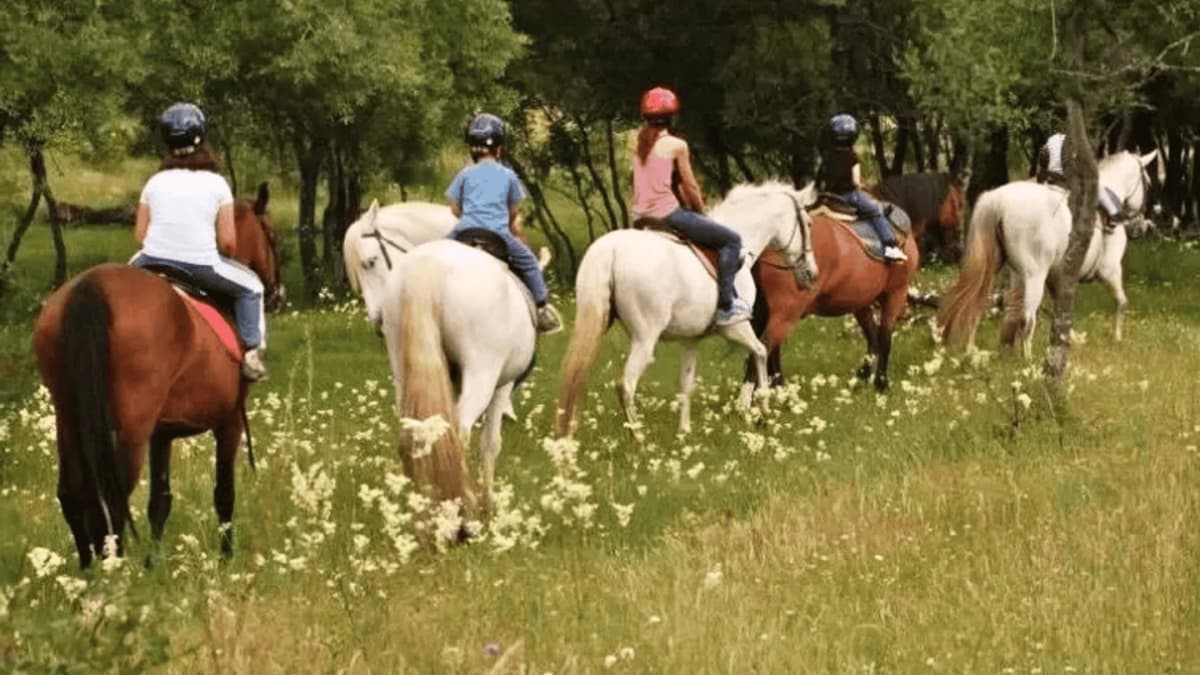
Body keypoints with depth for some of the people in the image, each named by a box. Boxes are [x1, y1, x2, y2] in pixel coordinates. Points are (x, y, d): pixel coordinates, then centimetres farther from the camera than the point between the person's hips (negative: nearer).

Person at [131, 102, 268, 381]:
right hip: (202, 266, -3)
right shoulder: (216, 184, 0)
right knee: (251, 286, 22)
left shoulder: (155, 183, 7)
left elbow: (140, 235, 7)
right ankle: (252, 350, 9)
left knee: (132, 267, 38)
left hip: (154, 261, 3)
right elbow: (228, 241, -2)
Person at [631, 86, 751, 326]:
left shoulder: (641, 144, 13)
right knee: (731, 239, 0)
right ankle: (726, 305, -7)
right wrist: (701, 212, 17)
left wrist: (691, 208, 24)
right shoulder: (676, 145, -7)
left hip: (640, 215, 8)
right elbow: (690, 187, -2)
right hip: (667, 213, -8)